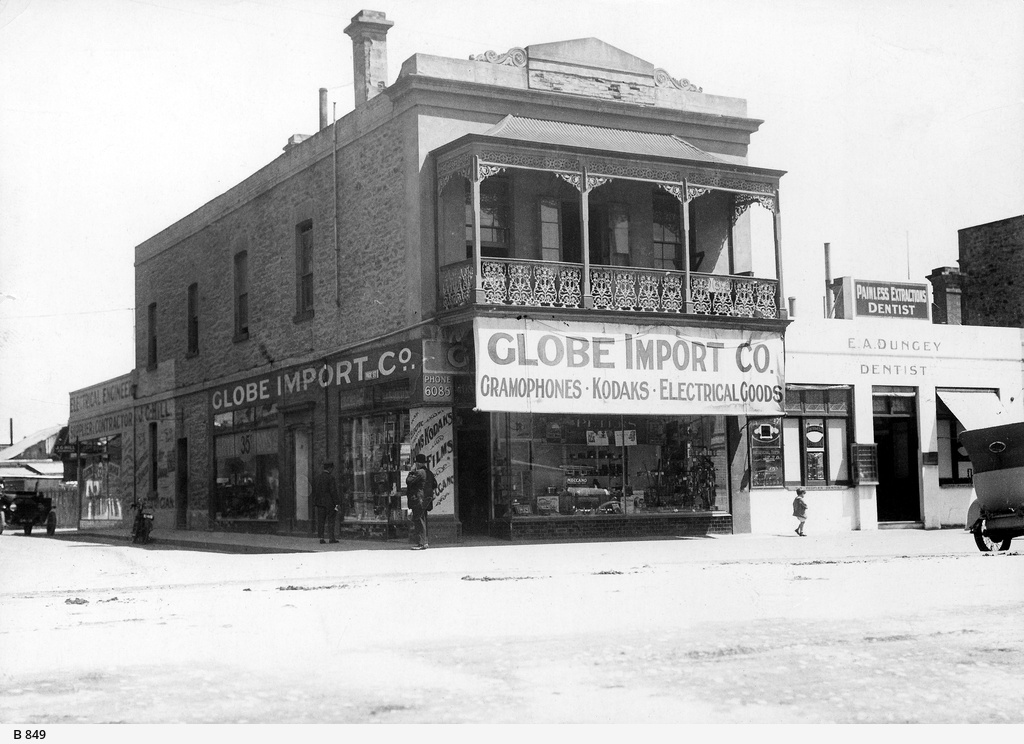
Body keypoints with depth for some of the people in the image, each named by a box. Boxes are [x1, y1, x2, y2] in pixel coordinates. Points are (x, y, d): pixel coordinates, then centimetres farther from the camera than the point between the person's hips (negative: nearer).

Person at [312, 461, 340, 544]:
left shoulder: (317, 477, 7)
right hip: (329, 502, -5)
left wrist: (315, 503, 15)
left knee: (320, 521, 7)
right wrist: (336, 504, -10)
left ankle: (321, 538, 3)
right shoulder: (330, 478, -12)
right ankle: (331, 538, 2)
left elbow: (314, 491, 11)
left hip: (319, 502, 5)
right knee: (330, 520, 2)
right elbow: (333, 491, -14)